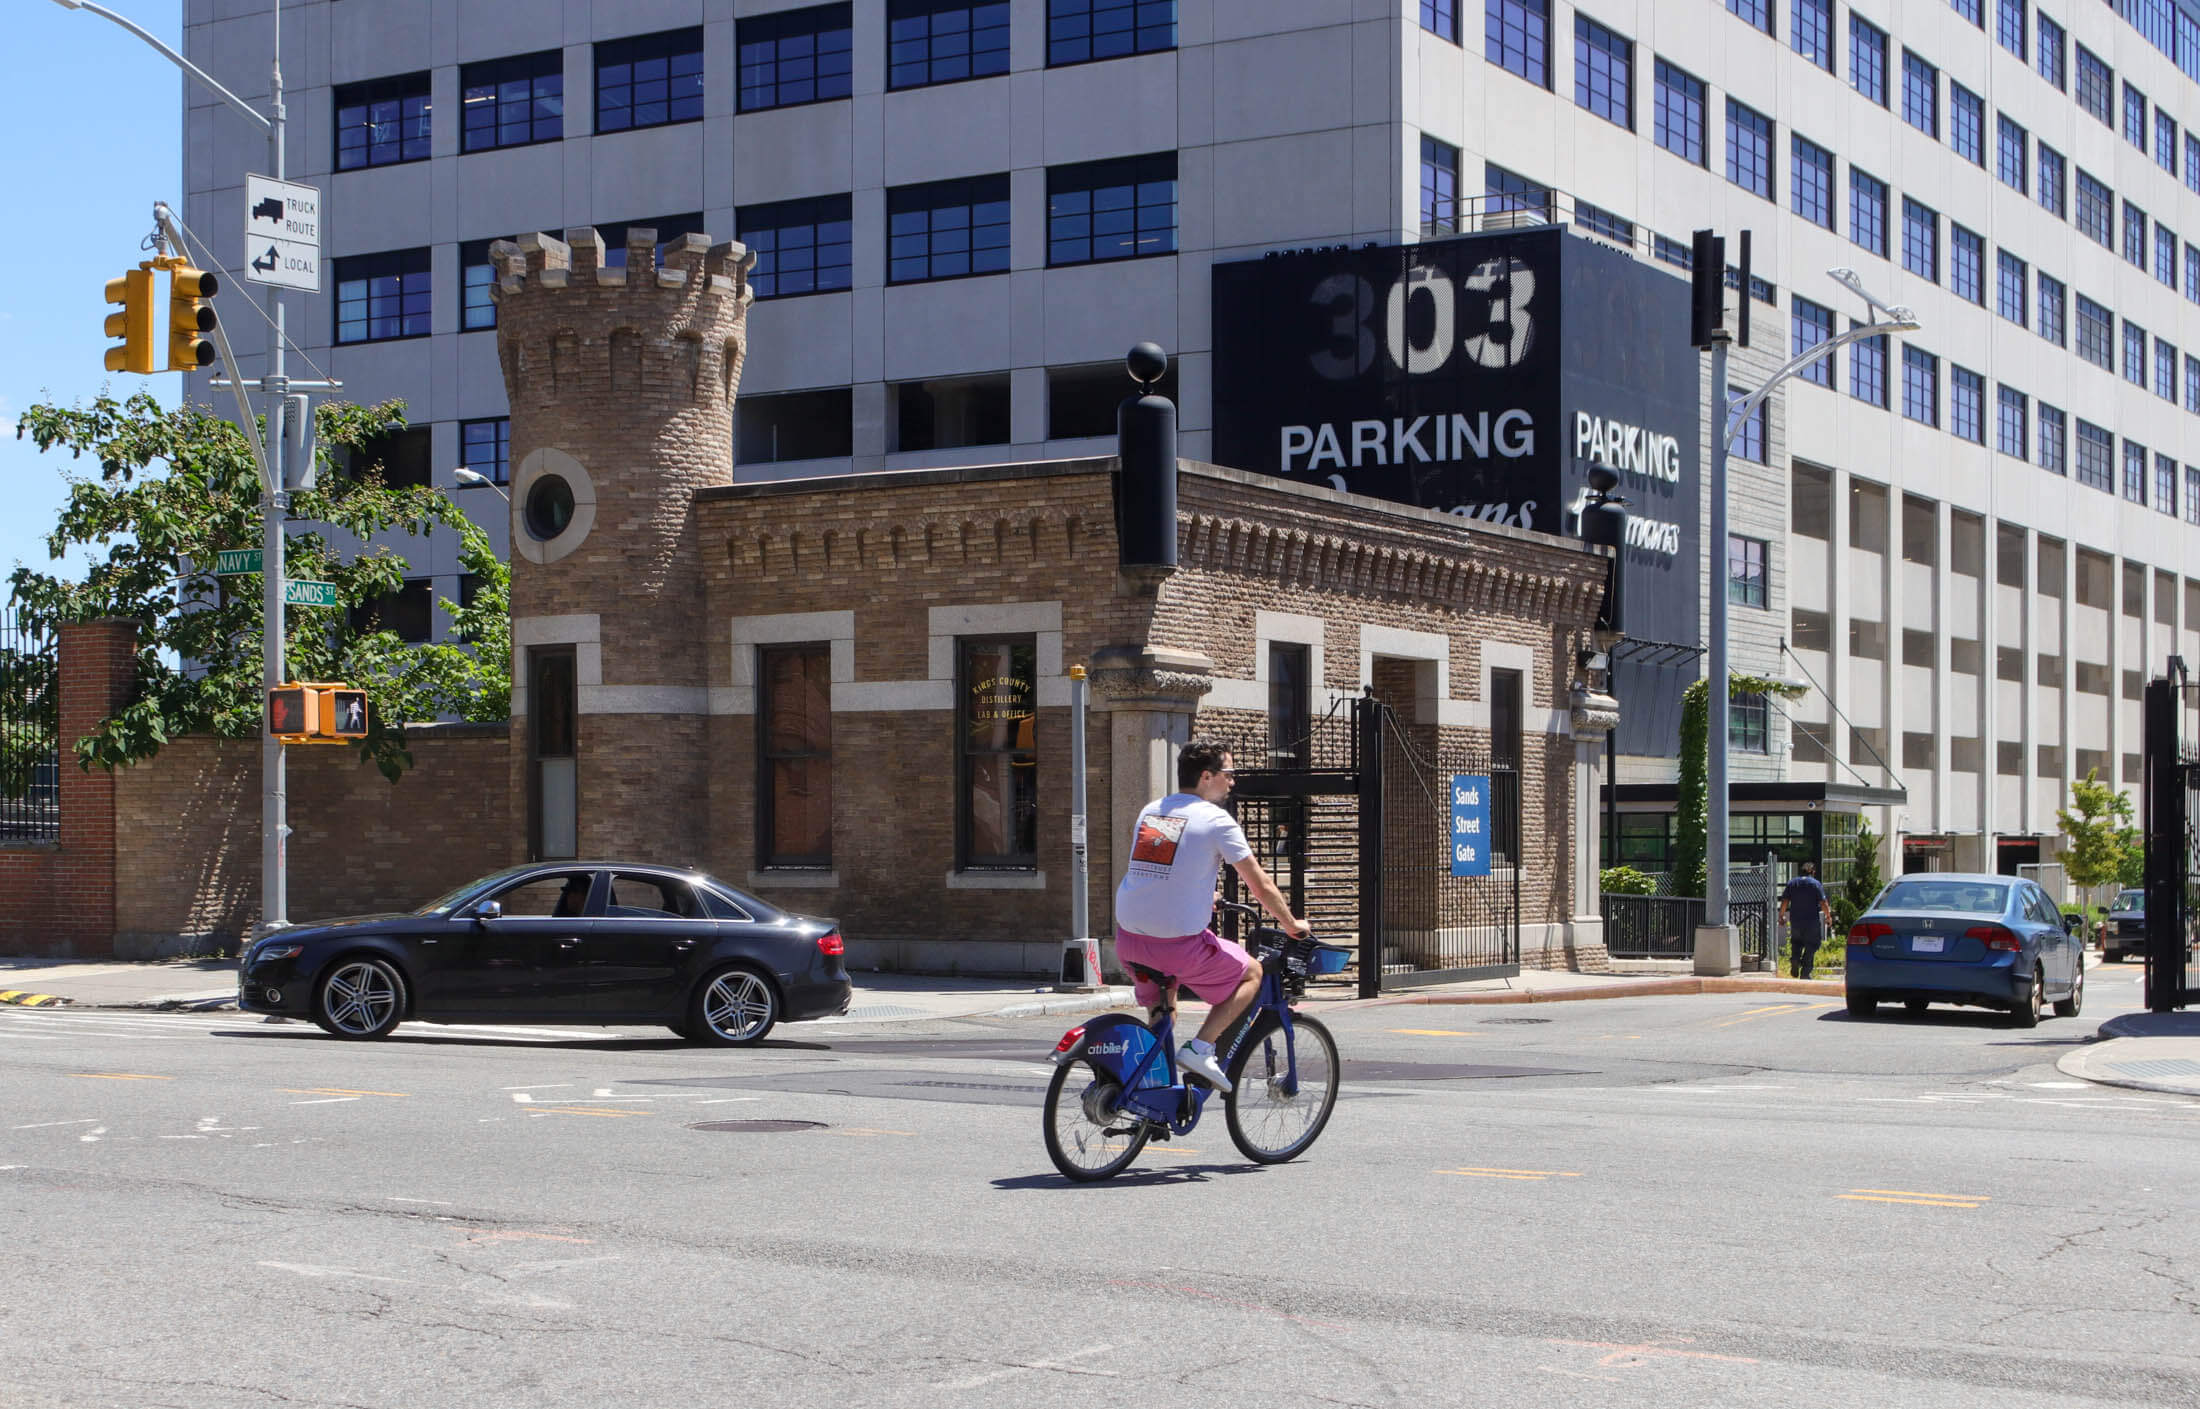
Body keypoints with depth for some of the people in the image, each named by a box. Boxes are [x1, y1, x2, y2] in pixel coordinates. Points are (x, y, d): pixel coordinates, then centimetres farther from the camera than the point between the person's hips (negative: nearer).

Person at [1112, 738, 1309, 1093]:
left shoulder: (1150, 810, 14)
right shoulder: (1216, 820, -5)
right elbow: (1260, 885, -1)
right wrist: (1292, 924, 15)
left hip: (1129, 940, 6)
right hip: (1179, 942, -6)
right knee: (1252, 973, 15)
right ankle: (1200, 1048, 1)